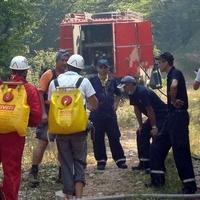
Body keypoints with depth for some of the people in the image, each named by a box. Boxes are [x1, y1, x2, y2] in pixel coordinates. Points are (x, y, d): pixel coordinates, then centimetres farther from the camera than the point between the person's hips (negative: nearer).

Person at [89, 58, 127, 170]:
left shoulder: (112, 81, 8)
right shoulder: (93, 80, -3)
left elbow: (118, 94, 24)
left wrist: (116, 104, 12)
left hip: (110, 114, 2)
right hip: (97, 114, -2)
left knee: (114, 137, 2)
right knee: (98, 139, 2)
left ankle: (120, 160, 7)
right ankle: (101, 161, 12)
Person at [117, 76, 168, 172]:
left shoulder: (142, 92, -26)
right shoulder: (132, 94, 1)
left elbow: (150, 110, -26)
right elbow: (137, 110, 9)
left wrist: (154, 127, -23)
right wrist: (141, 126, 8)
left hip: (163, 115, -10)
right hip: (153, 117, 10)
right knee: (141, 133, 9)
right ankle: (144, 163, 13)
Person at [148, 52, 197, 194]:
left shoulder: (176, 73, -14)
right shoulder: (171, 75, 17)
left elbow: (174, 86, -36)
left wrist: (173, 101, -21)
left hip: (179, 115, -10)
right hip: (173, 115, 10)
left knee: (180, 149, -9)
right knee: (158, 146, 13)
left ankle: (190, 184, -5)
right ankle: (158, 179, 17)